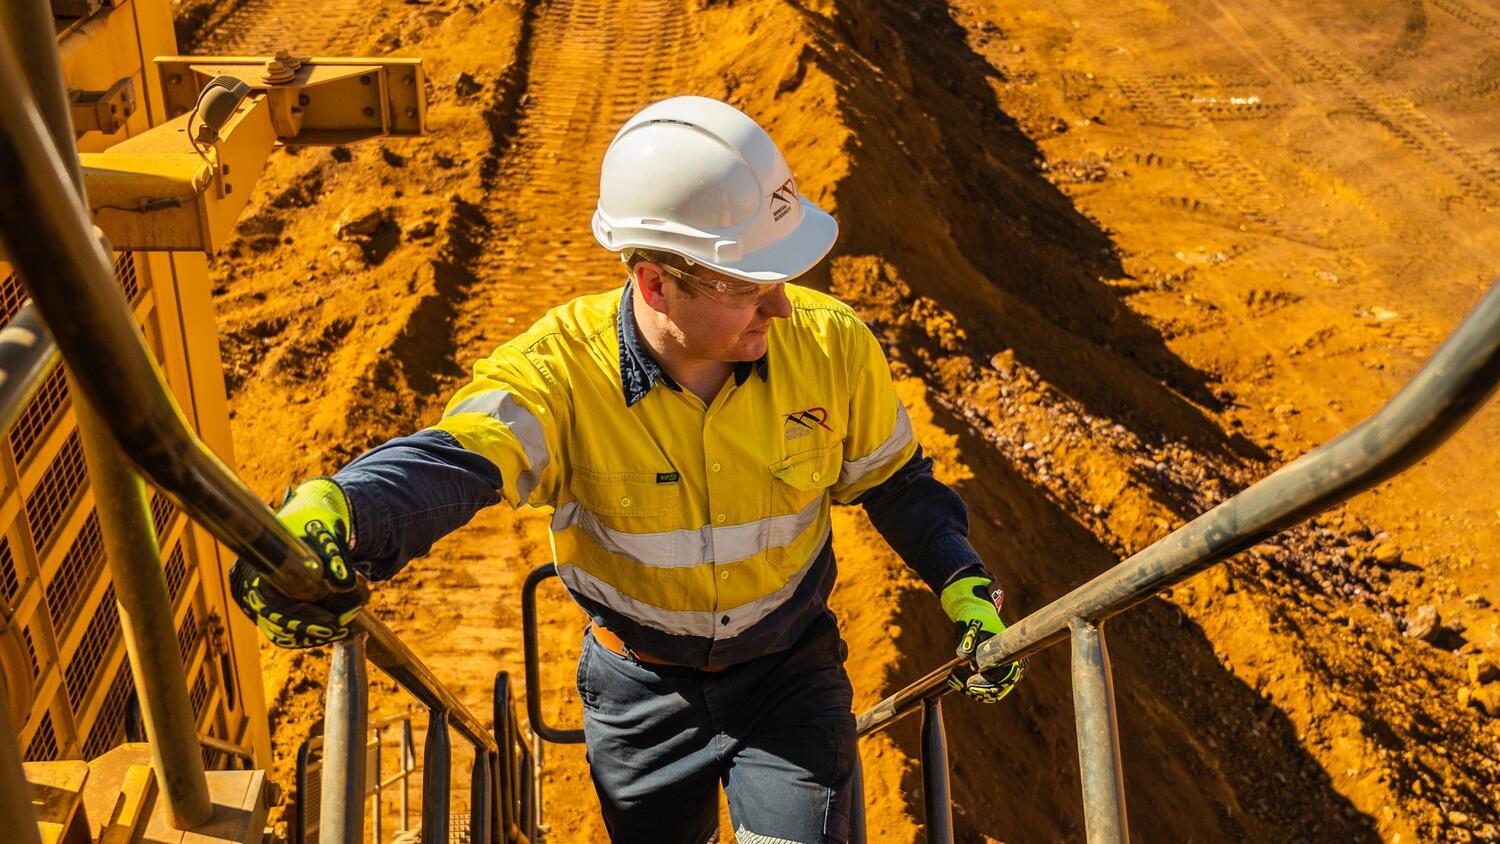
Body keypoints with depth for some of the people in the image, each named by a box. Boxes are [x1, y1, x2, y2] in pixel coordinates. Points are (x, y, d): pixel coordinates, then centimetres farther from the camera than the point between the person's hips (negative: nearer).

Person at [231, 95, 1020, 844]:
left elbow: (895, 481, -1)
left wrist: (965, 588, -12)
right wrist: (331, 512, -65)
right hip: (641, 686, 0)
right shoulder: (562, 367, -26)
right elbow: (451, 459, -45)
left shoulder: (831, 347, -19)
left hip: (790, 671, 0)